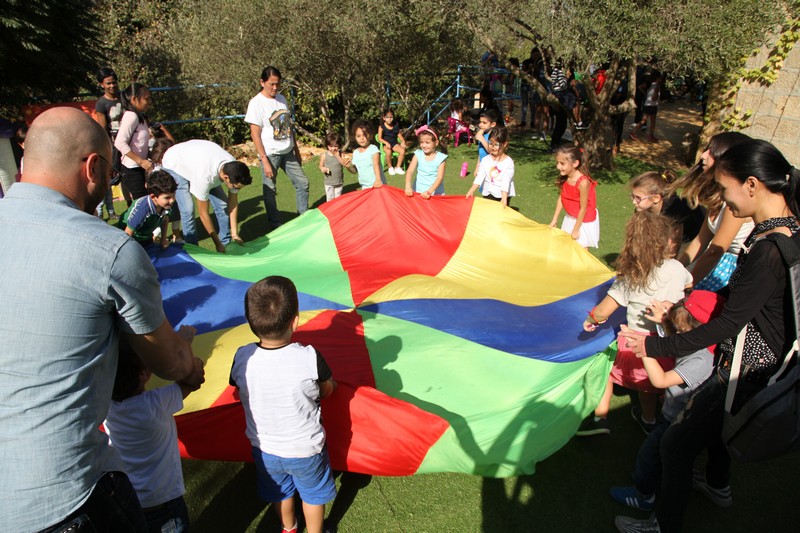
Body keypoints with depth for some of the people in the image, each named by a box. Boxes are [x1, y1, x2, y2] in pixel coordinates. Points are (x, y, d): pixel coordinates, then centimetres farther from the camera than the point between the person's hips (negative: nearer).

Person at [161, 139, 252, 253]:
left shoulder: (233, 169, -28)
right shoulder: (205, 176, -45)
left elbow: (233, 203, -14)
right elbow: (203, 213, -32)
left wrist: (235, 234, -14)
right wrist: (217, 244, -26)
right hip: (173, 165, -6)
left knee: (222, 203, -4)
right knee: (188, 209, -19)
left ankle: (227, 243, 10)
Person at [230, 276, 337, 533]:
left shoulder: (242, 358, -22)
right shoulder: (309, 357, -30)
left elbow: (238, 392, -3)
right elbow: (327, 391, -11)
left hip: (264, 448, 3)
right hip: (305, 448, -3)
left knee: (280, 492, 32)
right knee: (314, 494, 26)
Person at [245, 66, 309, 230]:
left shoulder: (281, 98, 8)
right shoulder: (256, 103, -11)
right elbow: (255, 134, -13)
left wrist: (296, 150, 15)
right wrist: (265, 161, -16)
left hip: (288, 152, 6)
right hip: (270, 154, -6)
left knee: (302, 183, 9)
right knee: (270, 191, 1)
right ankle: (275, 226, 14)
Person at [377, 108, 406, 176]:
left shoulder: (396, 125, 5)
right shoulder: (382, 126, -7)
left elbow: (399, 134, 12)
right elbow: (379, 138, -9)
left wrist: (403, 141, -5)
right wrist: (386, 143, -25)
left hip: (394, 143, 3)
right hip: (386, 144, -3)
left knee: (403, 151, -25)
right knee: (388, 152, -36)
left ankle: (398, 167, -7)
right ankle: (390, 168, -10)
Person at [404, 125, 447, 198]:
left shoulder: (440, 158, -7)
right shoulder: (418, 155, -1)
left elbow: (439, 178, -14)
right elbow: (410, 171, -9)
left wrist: (429, 191, -27)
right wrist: (408, 186, -26)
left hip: (436, 193, -2)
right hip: (418, 192, 2)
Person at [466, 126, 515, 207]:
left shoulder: (508, 162, -11)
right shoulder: (485, 160, -1)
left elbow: (506, 181, -19)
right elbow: (480, 176, -9)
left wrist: (504, 198, -30)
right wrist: (472, 190, -23)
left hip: (503, 195, -3)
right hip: (488, 194, 3)